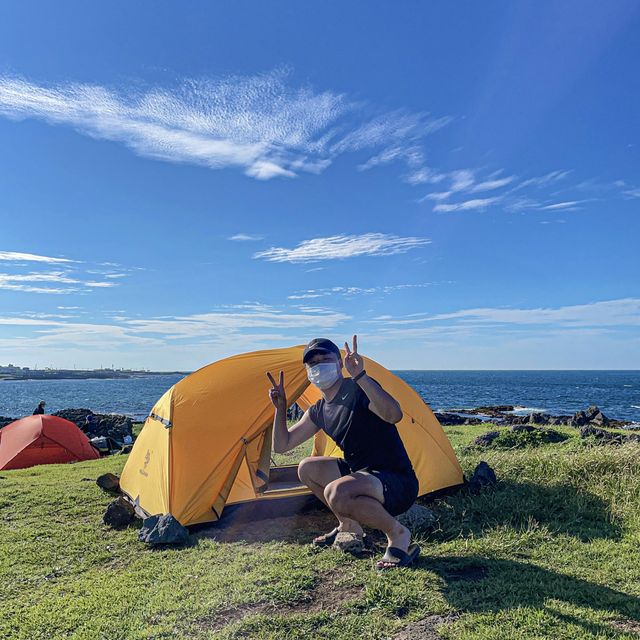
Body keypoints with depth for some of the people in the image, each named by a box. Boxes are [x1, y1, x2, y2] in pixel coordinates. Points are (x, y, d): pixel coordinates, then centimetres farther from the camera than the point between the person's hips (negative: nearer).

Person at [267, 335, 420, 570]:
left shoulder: (359, 389, -17)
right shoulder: (318, 411, 9)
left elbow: (394, 415, -38)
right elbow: (281, 445, 12)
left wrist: (360, 376, -42)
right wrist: (280, 408, -1)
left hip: (399, 483, -9)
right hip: (362, 474, 9)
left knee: (336, 493, -34)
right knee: (307, 469, 12)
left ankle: (398, 534, -9)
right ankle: (349, 526, 21)